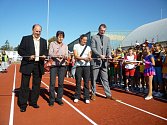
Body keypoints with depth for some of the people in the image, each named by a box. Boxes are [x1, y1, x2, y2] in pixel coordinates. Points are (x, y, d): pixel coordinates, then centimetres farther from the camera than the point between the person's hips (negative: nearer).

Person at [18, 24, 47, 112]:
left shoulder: (44, 41, 14)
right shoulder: (26, 39, 3)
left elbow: (45, 51, 17)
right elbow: (20, 50, -1)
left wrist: (44, 55, -7)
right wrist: (29, 56, -15)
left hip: (39, 65, 4)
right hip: (27, 64, -3)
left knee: (37, 85, 9)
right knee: (24, 85, 0)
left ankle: (33, 102, 22)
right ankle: (23, 104, 8)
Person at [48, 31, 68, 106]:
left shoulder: (65, 46, 12)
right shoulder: (52, 44, 4)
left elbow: (66, 55, 2)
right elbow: (50, 53, -9)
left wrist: (65, 57, -22)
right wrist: (57, 55, -27)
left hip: (62, 65, 2)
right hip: (54, 65, -2)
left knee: (61, 83, 4)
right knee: (52, 83, -3)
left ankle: (59, 99, 15)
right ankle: (52, 100, 8)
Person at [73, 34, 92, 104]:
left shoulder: (88, 47, 14)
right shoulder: (76, 46, 6)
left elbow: (89, 56, 6)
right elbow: (76, 56, -5)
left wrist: (89, 58, -18)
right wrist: (83, 58, -19)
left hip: (87, 66, 2)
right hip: (79, 66, -2)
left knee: (86, 82, 1)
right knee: (78, 81, 1)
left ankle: (86, 98, 8)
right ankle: (77, 97, 13)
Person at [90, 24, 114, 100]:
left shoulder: (107, 38, 16)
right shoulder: (94, 37, 2)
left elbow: (108, 48, 11)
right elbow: (93, 48, -7)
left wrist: (109, 55, -9)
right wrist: (100, 55, -19)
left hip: (104, 61, 4)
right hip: (95, 60, -3)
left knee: (105, 79, 7)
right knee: (94, 79, 5)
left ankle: (108, 94, 11)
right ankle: (93, 94, 16)